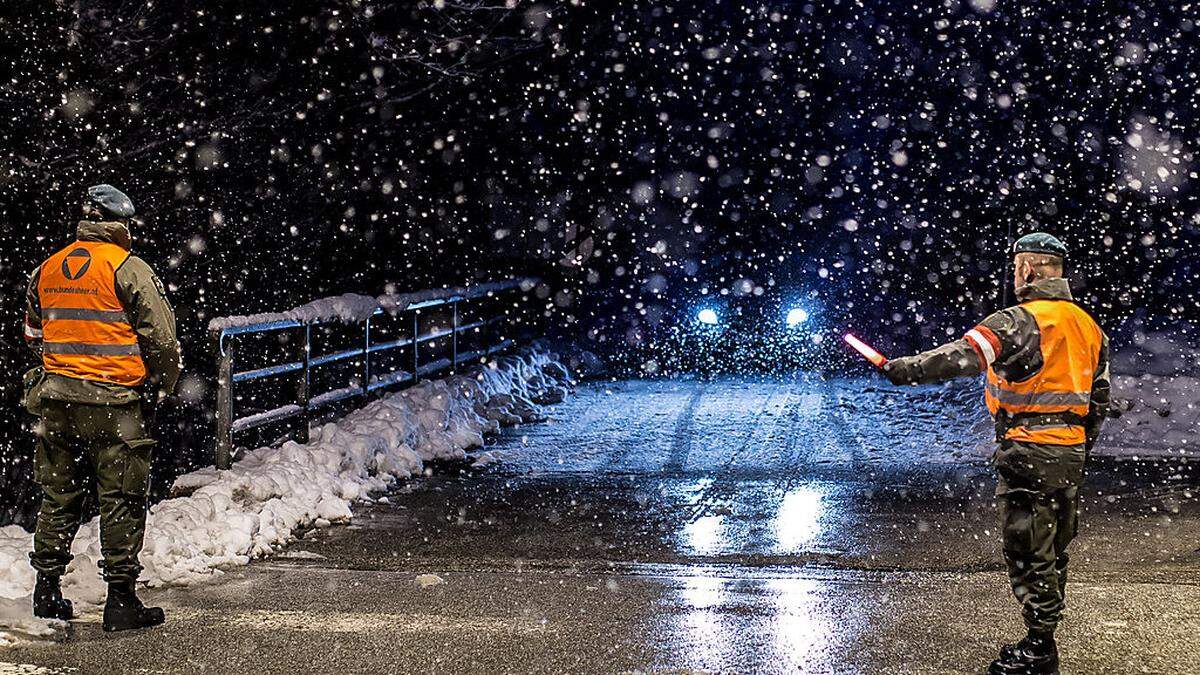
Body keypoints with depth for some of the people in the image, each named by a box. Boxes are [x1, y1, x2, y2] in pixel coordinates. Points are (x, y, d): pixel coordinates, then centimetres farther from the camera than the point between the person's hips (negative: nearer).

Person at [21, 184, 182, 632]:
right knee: (121, 501, 0)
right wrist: (162, 386, 4)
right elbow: (160, 336, -11)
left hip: (55, 399, 6)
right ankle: (121, 600, 0)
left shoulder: (45, 270, 12)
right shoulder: (128, 268, -8)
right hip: (115, 401, -6)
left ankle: (47, 591, 22)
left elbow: (33, 337, 20)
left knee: (58, 496, 15)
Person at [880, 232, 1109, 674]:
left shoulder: (1022, 321, -13)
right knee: (1054, 548, 16)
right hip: (1070, 453, 8)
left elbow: (967, 355, -27)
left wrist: (908, 369, -28)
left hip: (1029, 451, -8)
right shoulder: (1087, 325, 13)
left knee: (1028, 551, -1)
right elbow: (1099, 397, 18)